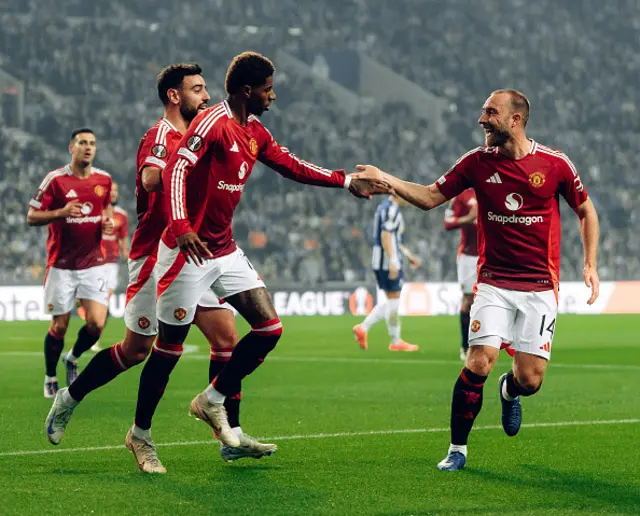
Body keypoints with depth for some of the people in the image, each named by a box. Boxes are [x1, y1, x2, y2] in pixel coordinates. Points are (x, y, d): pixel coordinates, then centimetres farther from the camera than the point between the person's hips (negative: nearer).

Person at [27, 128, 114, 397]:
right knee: (59, 326, 3)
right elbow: (31, 216, -7)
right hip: (62, 265, -3)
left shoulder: (104, 179, 4)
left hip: (93, 263, 3)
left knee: (96, 323, -9)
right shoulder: (55, 179, -9)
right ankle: (50, 379, 25)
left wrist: (108, 220, 0)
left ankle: (72, 359, 22)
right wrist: (61, 212, -24)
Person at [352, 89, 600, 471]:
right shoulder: (478, 162, 0)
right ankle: (457, 449, 1)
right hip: (493, 281, 1)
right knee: (479, 364, -16)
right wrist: (388, 181, -9)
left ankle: (509, 391, 33)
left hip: (540, 285, -1)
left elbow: (586, 211, 8)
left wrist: (590, 264, 0)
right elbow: (431, 197, 6)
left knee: (530, 379, -6)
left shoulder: (555, 164, -5)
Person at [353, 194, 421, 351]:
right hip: (388, 262, -10)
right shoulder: (392, 209, -13)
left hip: (379, 262, 10)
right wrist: (392, 262, -26)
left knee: (389, 302, 14)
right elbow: (385, 236, -22)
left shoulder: (383, 207, 18)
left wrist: (408, 255, 28)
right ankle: (396, 342, 4)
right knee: (393, 302, -2)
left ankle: (363, 328, 6)